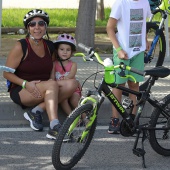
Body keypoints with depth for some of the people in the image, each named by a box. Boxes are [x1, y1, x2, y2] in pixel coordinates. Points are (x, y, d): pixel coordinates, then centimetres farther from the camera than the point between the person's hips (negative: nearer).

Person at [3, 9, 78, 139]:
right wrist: (26, 84, -22)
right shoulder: (21, 47, -8)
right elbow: (7, 73, -8)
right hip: (21, 91, -6)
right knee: (51, 85, -34)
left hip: (43, 92, 6)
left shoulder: (49, 46, 8)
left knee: (72, 83, -18)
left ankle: (36, 111, -19)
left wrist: (52, 80, 1)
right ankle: (54, 127, -46)